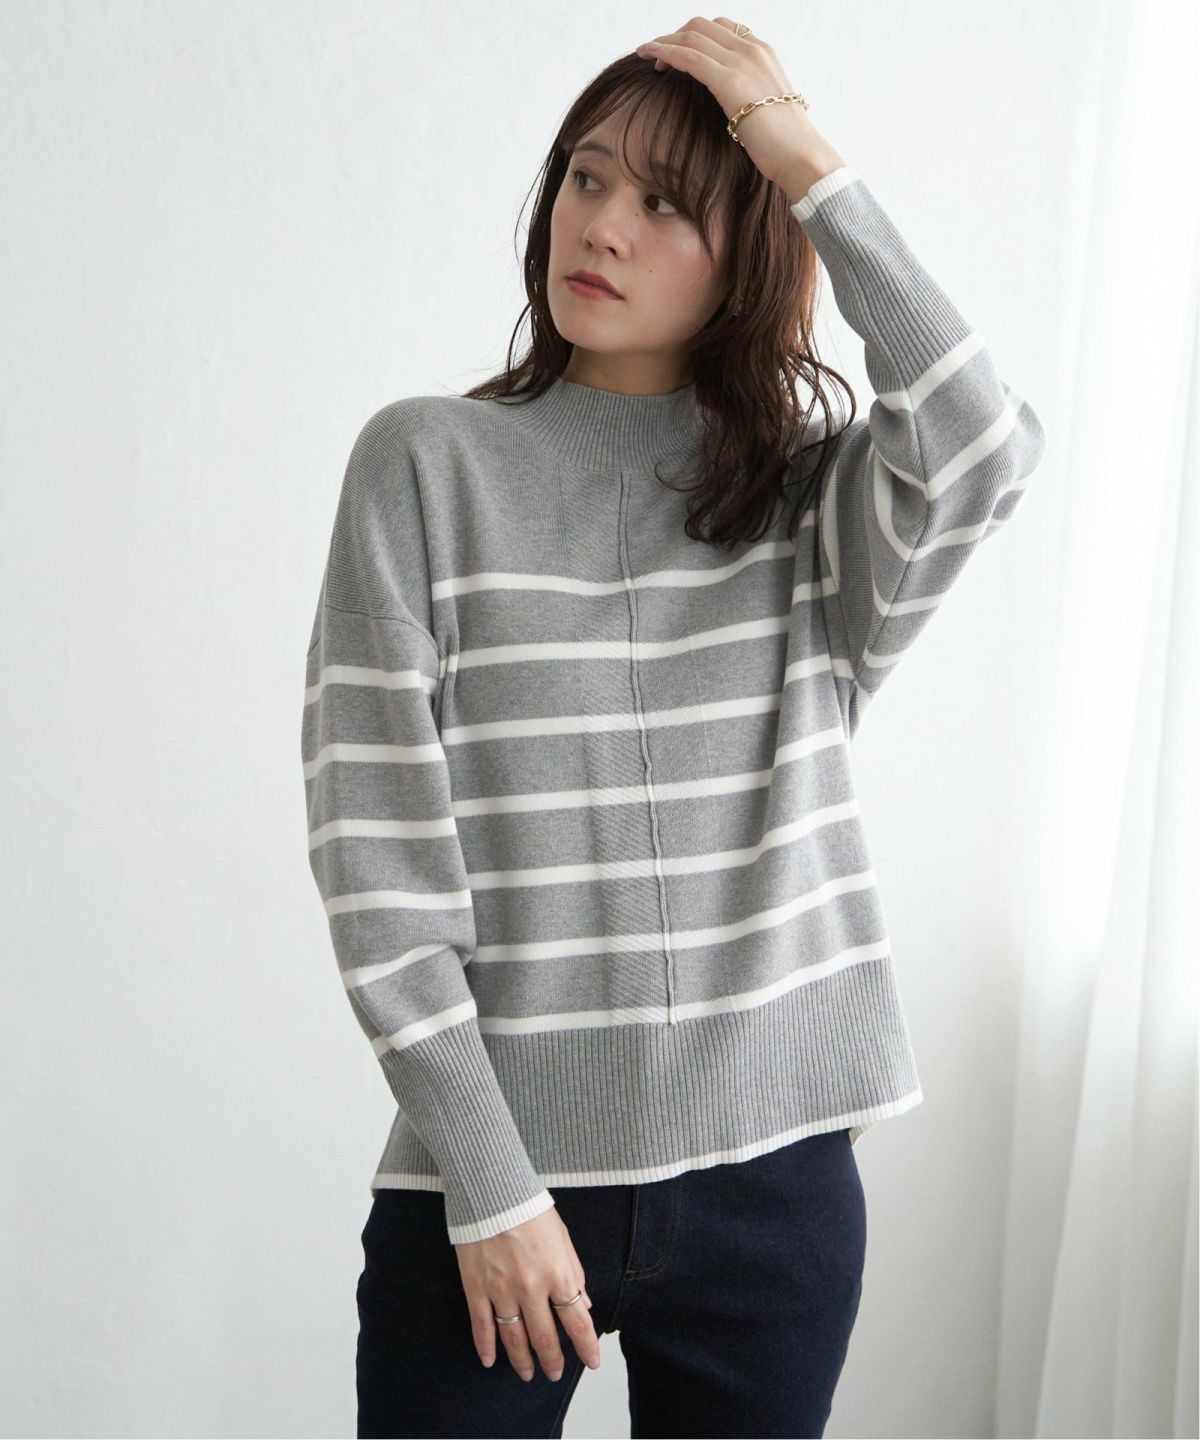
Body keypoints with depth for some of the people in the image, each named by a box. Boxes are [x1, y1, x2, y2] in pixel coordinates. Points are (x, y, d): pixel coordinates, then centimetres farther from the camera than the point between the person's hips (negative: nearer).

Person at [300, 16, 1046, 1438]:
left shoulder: (815, 494, 5)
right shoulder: (426, 462, -2)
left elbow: (985, 453, -19)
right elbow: (373, 847, -6)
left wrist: (819, 175, -12)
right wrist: (489, 1186, -10)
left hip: (773, 1179, 2)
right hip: (494, 1182, -2)